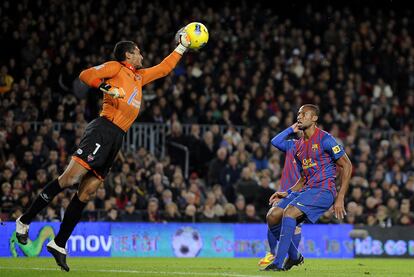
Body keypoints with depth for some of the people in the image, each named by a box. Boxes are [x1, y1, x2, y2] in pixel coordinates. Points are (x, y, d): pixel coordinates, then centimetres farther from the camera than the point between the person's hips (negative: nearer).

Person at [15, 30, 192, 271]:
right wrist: (107, 87, -19)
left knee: (87, 193, 1)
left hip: (117, 139, 8)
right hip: (103, 130, -8)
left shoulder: (139, 77, 28)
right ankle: (24, 221, -11)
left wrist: (182, 48, 41)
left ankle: (59, 244, 1)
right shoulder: (116, 67, 6)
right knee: (71, 177, -18)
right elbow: (86, 75, -6)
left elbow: (163, 69, 41)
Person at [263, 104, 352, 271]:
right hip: (307, 190, 8)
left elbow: (346, 166, -7)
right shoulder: (298, 146, 17)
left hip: (323, 190, -8)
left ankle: (278, 263, -24)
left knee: (289, 213, -25)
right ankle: (294, 256, 18)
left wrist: (340, 198, -13)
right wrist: (287, 193, 7)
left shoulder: (324, 139, -6)